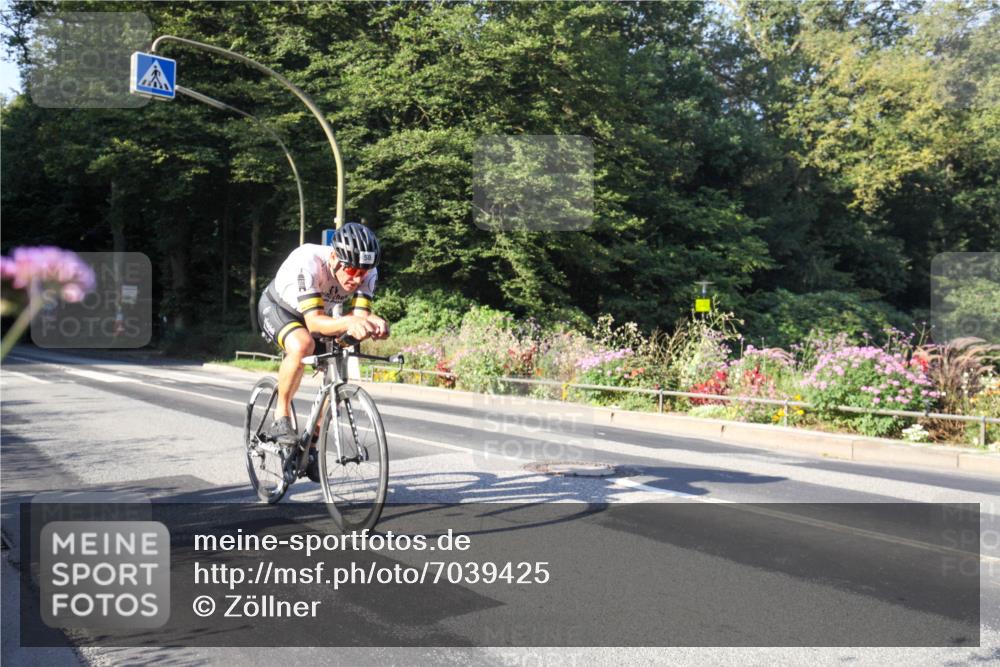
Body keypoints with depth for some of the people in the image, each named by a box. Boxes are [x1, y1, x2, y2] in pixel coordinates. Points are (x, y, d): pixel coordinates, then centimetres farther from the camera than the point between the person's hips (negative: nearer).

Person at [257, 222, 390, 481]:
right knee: (302, 344, -37)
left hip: (320, 312, 5)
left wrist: (373, 323, -56)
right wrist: (348, 322, -65)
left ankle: (310, 447, 14)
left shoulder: (367, 272, -25)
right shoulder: (308, 262, -40)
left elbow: (361, 315, -32)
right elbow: (314, 322, -46)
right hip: (277, 307, -5)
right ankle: (281, 418, -15)